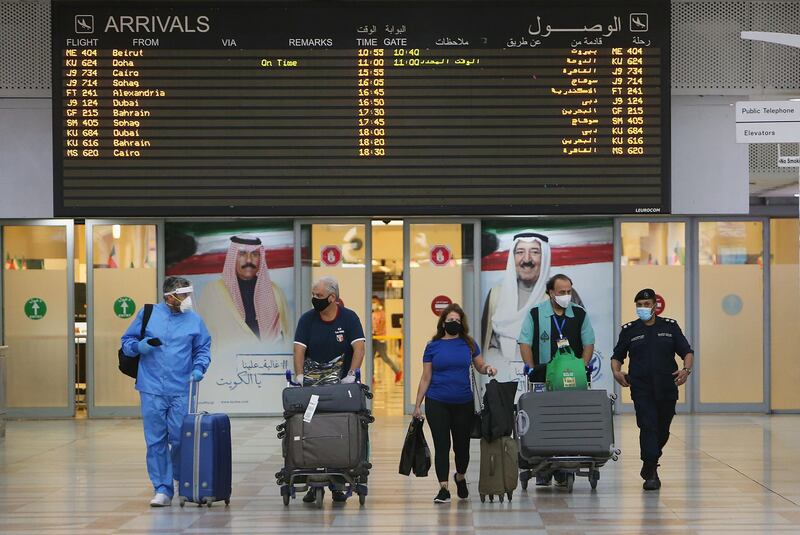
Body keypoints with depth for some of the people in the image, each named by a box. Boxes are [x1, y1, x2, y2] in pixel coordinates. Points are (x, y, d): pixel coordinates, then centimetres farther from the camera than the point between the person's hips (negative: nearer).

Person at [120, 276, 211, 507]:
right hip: (152, 390, 0)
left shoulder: (194, 320, 7)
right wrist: (141, 346, -11)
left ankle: (183, 479, 23)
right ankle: (162, 490, 7)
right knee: (156, 441, 1)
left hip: (181, 391, 0)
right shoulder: (148, 315, 4)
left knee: (180, 439, -3)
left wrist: (199, 368, -5)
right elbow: (127, 343, 10)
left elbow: (203, 349, 13)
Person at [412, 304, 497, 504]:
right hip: (437, 403, -1)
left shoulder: (469, 344, 5)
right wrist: (418, 405, 3)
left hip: (463, 403, 1)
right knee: (442, 445, -3)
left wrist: (488, 368, -12)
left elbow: (480, 366, 12)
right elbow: (425, 378, 5)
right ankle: (444, 488, 0)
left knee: (462, 444, 9)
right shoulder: (433, 346, 2)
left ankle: (460, 477, 36)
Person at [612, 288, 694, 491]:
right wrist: (616, 372, -9)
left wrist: (686, 369, -13)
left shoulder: (670, 327, 7)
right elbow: (617, 356, 12)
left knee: (663, 431, 12)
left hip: (667, 389, 2)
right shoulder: (629, 330, 7)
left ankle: (649, 464, 36)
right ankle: (651, 473, -13)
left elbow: (687, 352, 7)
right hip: (641, 389, -2)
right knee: (648, 428, -13)